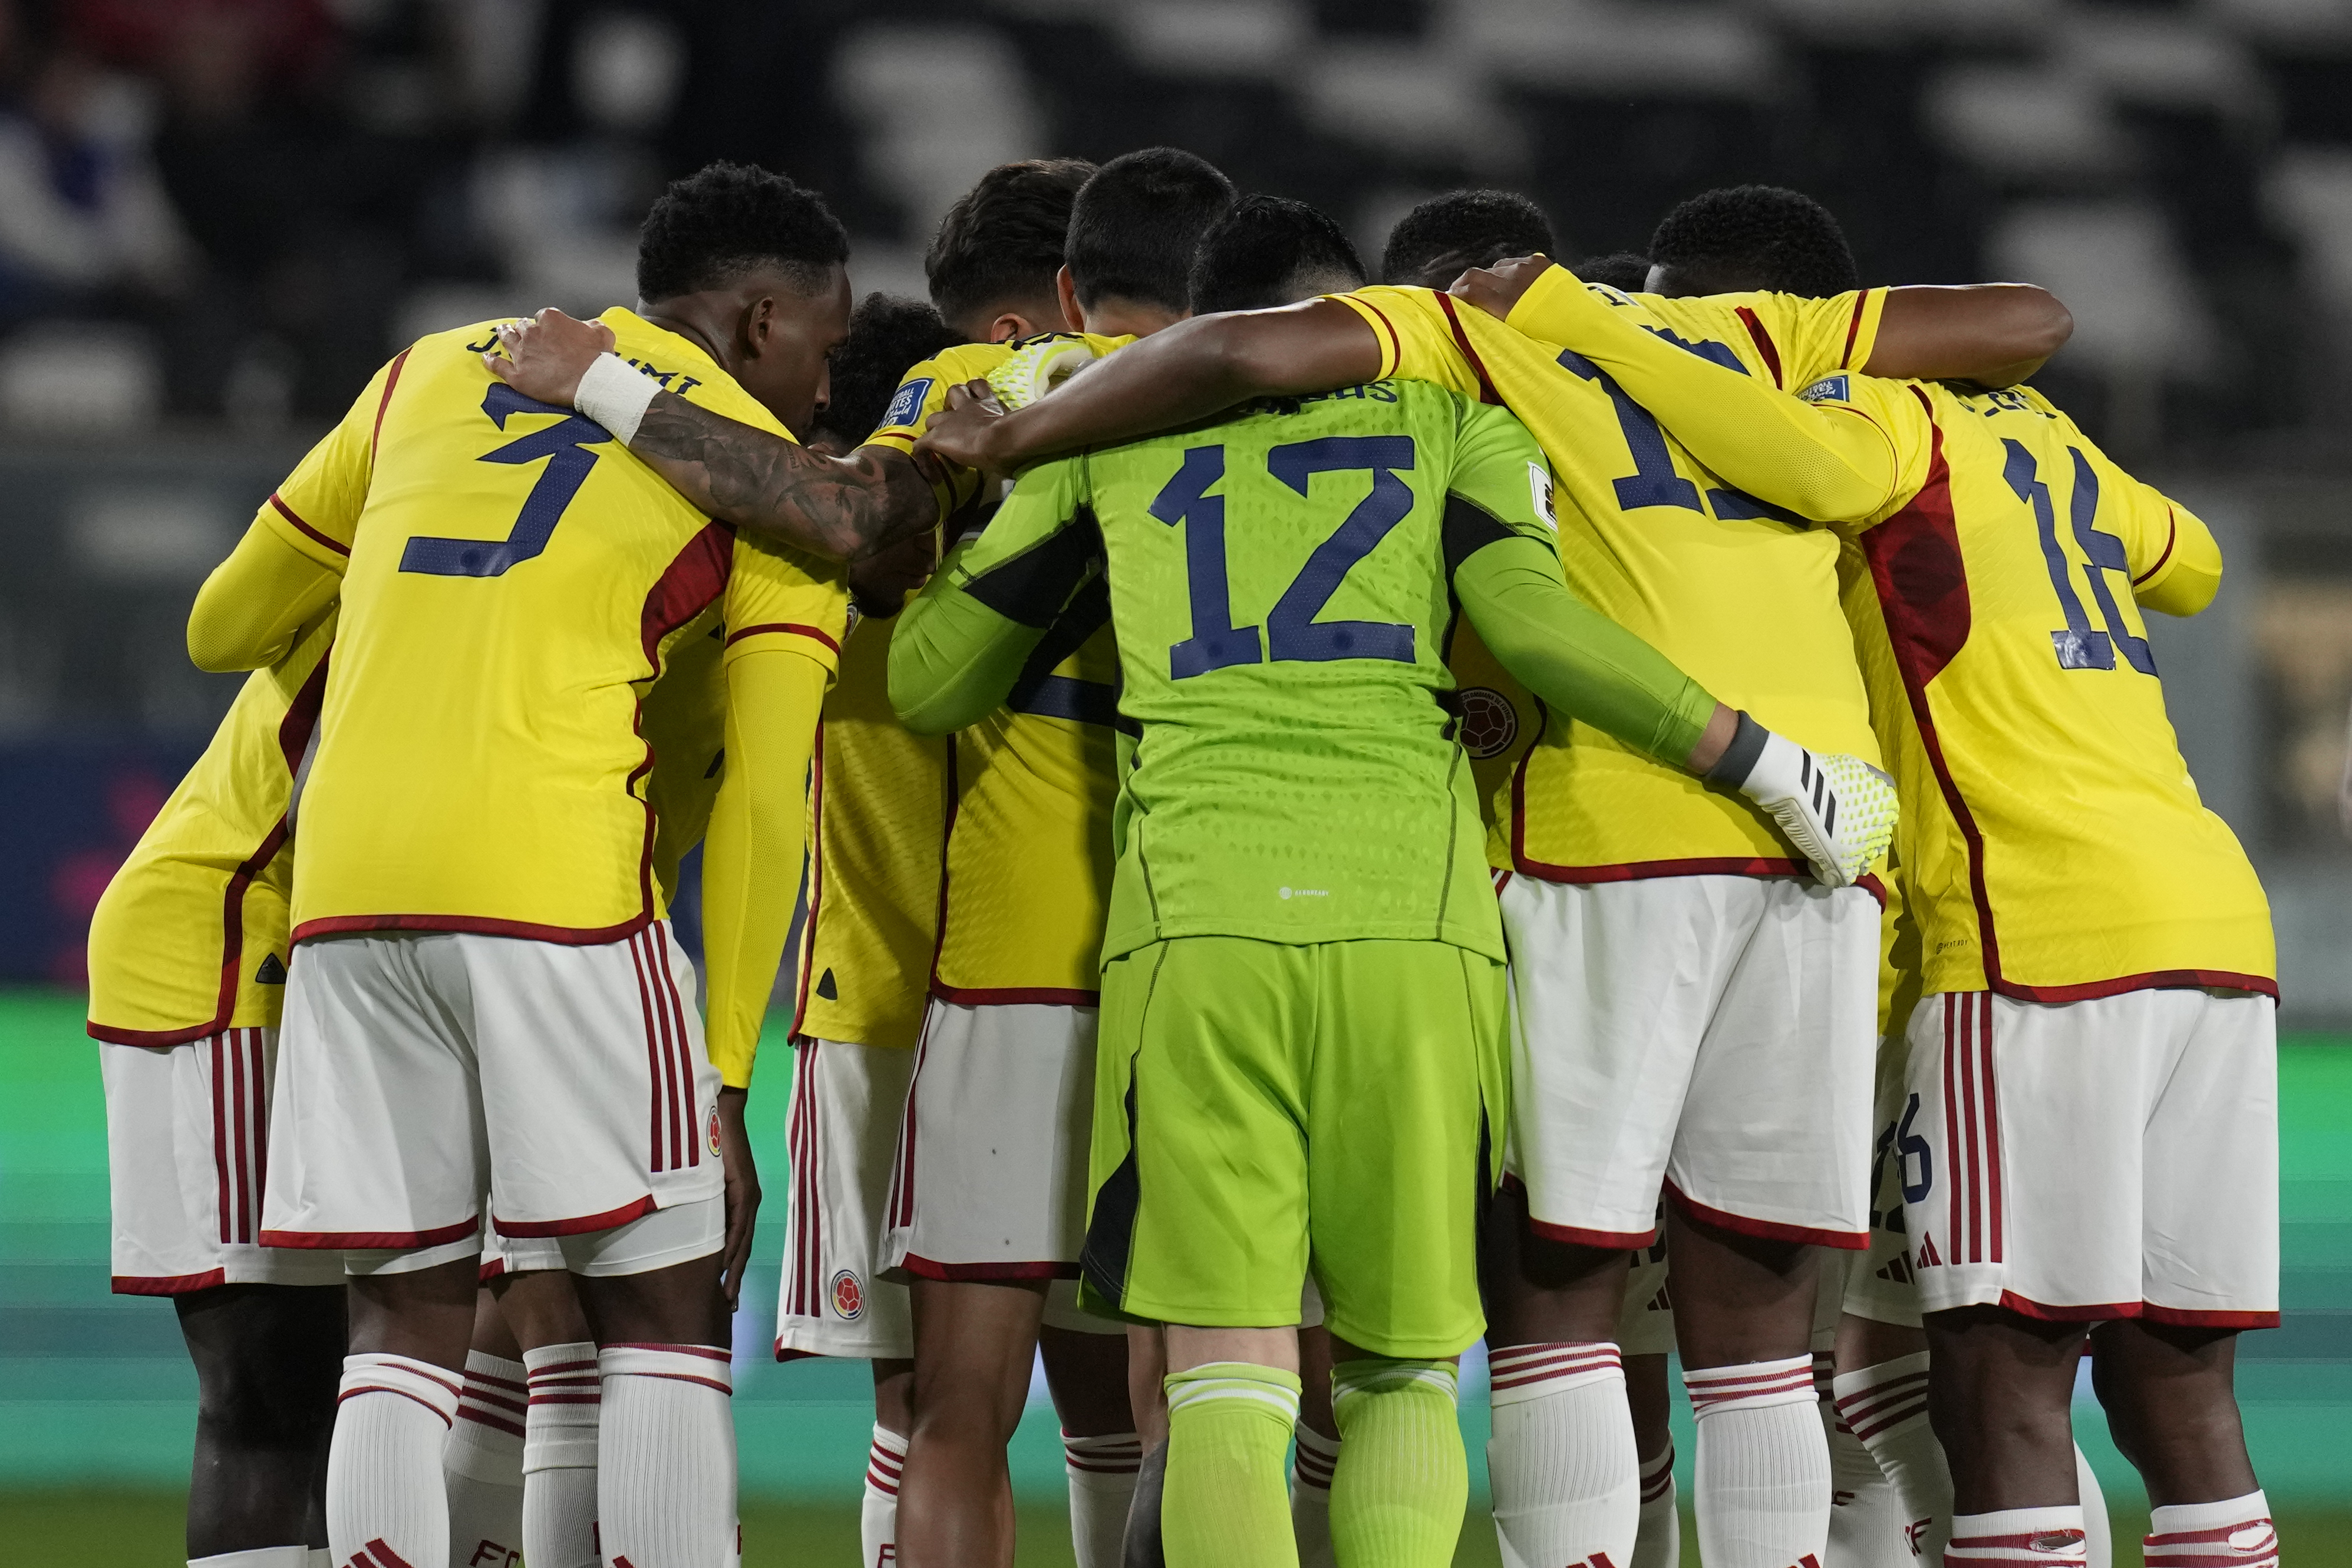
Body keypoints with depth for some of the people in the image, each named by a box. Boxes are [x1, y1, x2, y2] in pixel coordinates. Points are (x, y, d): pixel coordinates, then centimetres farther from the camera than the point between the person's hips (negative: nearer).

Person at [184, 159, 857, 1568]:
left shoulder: (427, 375, 23)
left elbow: (223, 631, 30)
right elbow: (763, 807, 4)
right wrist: (726, 1086, 5)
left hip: (347, 879, 4)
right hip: (555, 875, -4)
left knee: (406, 1324, 8)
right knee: (662, 1316, 3)